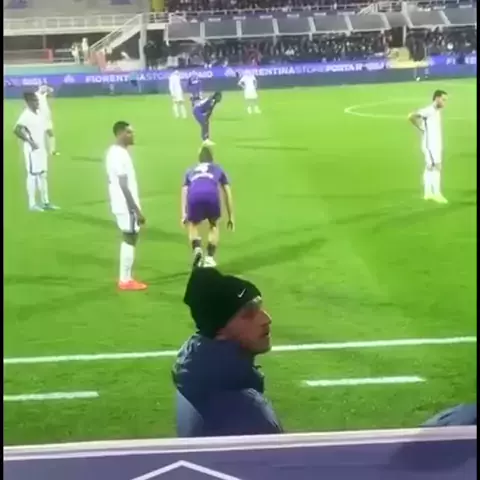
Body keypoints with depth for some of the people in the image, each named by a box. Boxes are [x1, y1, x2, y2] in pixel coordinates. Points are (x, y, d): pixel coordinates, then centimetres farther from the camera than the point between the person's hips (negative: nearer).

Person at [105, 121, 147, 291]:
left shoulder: (115, 152, 12)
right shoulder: (120, 155, -20)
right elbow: (124, 186, -23)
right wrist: (137, 210, -21)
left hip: (123, 204, 10)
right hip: (127, 205, -10)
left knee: (129, 238, 15)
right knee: (130, 239, -3)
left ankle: (125, 277, 20)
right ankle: (126, 280, 2)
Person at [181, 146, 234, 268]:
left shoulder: (191, 171, 38)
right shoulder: (218, 169, 36)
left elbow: (184, 191, 25)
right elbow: (227, 194, 35)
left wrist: (184, 214, 17)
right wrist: (231, 217, 39)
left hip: (194, 195, 1)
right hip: (211, 195, 0)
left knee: (193, 225, 28)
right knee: (214, 225, 28)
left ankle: (197, 249, 1)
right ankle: (210, 258, 18)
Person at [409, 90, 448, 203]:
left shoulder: (437, 111, 11)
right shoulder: (429, 110, -17)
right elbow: (412, 116, -23)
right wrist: (421, 128, -14)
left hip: (436, 144, 9)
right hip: (430, 144, -9)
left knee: (430, 167, 12)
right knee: (437, 167, -10)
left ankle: (428, 193, 17)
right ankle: (437, 194, -8)